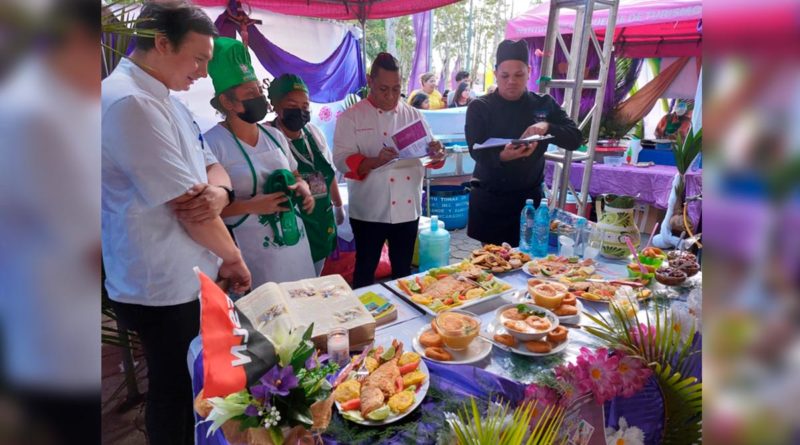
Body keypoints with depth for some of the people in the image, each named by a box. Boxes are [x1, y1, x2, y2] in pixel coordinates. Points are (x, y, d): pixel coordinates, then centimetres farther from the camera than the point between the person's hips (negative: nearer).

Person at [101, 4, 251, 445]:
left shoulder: (166, 100, 10)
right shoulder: (129, 101, -22)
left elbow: (211, 167, 10)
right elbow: (186, 205, -23)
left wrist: (219, 193, -14)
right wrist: (233, 256, -9)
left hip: (194, 276, 9)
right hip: (162, 287, -9)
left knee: (195, 384, 24)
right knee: (174, 391, 12)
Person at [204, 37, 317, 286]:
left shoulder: (275, 135, 8)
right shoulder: (213, 143, -12)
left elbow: (295, 176, 20)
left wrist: (303, 189, -2)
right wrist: (251, 205, -21)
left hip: (294, 242, 6)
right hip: (251, 252, -6)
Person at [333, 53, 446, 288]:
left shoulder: (413, 115, 7)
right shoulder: (351, 117, -5)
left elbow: (430, 154, 8)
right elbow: (342, 160, -14)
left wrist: (437, 153, -16)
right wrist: (376, 161, -30)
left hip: (407, 209, 4)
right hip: (370, 211, -4)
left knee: (403, 270, 18)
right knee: (366, 270, 10)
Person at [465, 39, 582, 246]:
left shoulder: (544, 104, 5)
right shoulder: (480, 107, -3)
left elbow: (575, 139, -2)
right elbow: (476, 151, -14)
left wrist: (547, 127, -22)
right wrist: (502, 156, -36)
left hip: (530, 197, 2)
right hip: (489, 199, -2)